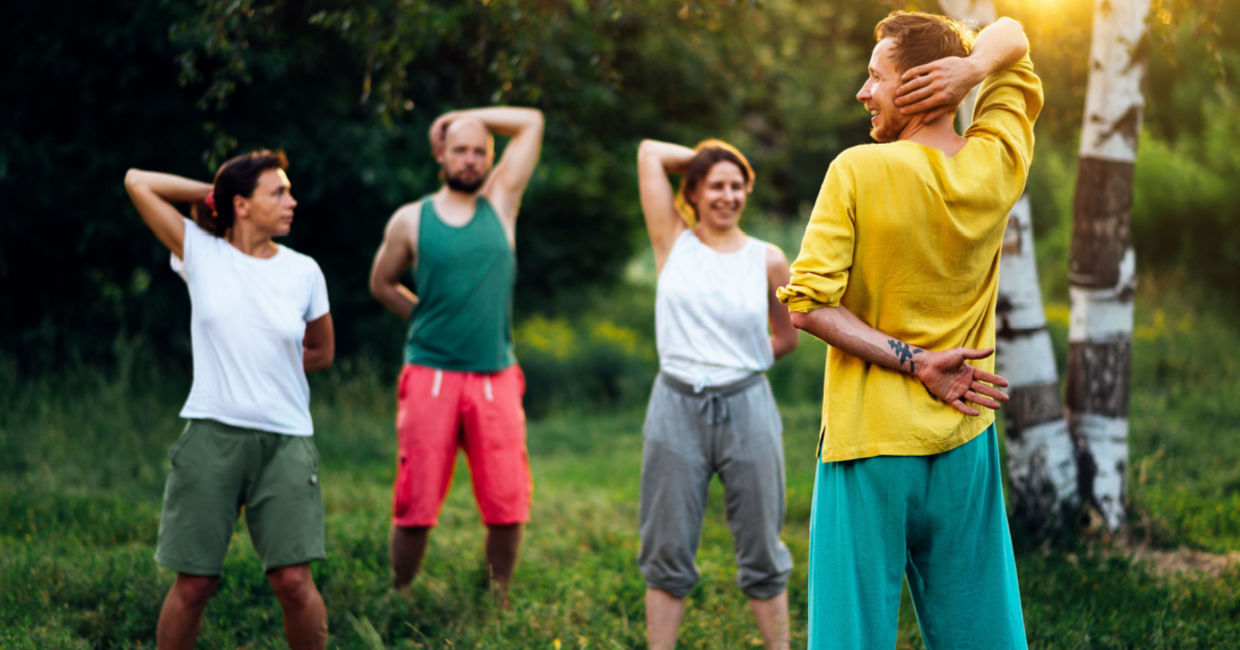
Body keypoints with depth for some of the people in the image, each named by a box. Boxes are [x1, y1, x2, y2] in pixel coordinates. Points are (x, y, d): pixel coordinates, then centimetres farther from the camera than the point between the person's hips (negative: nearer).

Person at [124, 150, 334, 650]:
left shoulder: (304, 273, 8)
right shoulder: (200, 253, 3)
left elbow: (322, 352, 21)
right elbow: (138, 183, 1)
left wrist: (262, 365, 13)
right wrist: (211, 192, 8)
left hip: (285, 440, 1)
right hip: (212, 435, -1)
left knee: (293, 580, -8)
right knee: (193, 583, 0)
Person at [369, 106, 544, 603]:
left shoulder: (500, 203, 9)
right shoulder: (410, 221, 6)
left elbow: (531, 123, 11)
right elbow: (382, 284, 19)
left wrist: (458, 116, 12)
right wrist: (429, 318, 12)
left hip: (495, 377, 1)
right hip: (431, 375, -1)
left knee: (507, 505, -1)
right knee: (415, 505, -2)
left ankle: (498, 602, 15)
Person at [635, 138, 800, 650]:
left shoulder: (768, 260, 5)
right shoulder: (673, 241, 5)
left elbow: (786, 337, 18)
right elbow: (650, 152, 4)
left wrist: (739, 361, 10)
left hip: (747, 409, 0)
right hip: (677, 409, 0)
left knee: (761, 551, 5)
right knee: (667, 552, 5)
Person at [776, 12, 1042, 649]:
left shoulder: (858, 171, -12)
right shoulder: (997, 166, -1)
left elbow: (807, 305, -16)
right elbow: (1012, 36, 13)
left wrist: (912, 363, -11)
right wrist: (975, 67, -8)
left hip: (868, 449, -4)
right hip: (964, 447, 4)